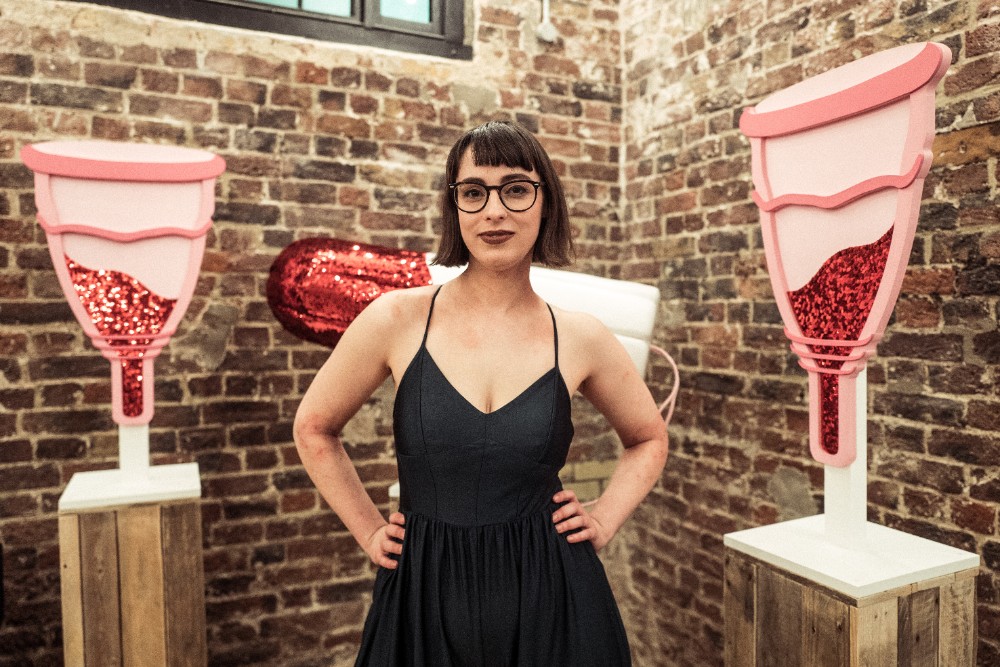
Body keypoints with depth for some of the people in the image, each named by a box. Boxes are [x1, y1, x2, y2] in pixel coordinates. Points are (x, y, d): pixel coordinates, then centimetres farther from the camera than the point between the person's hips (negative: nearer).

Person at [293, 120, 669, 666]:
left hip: (549, 602, 1)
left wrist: (604, 521, 1)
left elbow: (649, 440, 12)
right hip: (425, 601, 0)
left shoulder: (580, 338, -5)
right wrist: (369, 532, 4)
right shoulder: (397, 319, -9)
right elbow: (314, 429, 6)